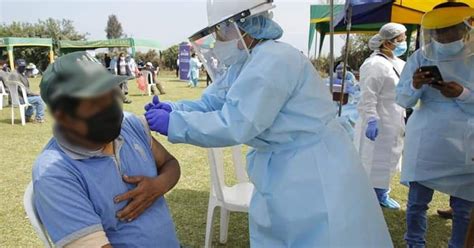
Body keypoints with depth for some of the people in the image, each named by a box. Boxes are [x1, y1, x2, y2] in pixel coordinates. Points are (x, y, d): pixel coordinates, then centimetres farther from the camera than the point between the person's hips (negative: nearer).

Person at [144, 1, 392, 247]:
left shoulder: (274, 61, -24)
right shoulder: (245, 63, 8)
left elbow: (234, 125, -27)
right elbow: (211, 102, 5)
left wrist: (173, 123, -21)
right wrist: (174, 109, -11)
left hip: (314, 176, -10)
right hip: (281, 174, 10)